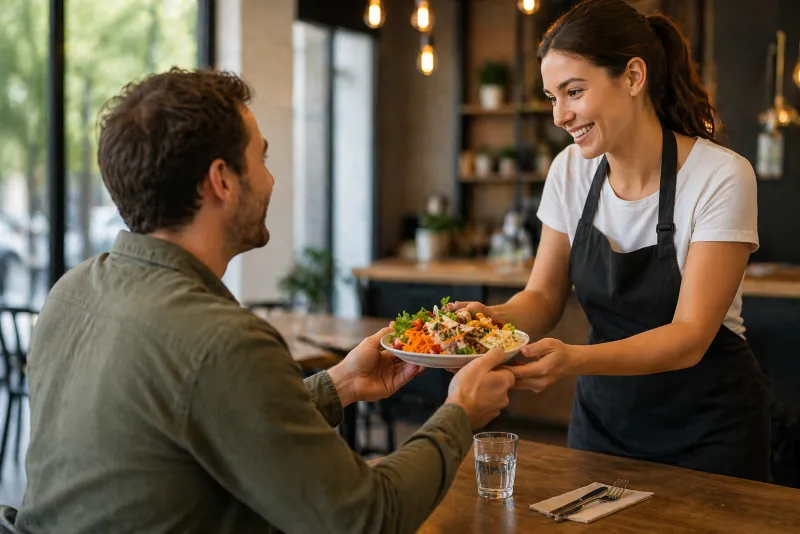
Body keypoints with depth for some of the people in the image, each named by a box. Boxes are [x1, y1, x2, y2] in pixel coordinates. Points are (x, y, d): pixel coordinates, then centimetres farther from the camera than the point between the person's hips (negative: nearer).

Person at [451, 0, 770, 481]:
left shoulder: (721, 177, -20)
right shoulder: (570, 171, -5)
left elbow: (690, 337, -24)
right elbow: (544, 298, -1)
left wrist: (574, 359, -39)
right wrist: (492, 317, -24)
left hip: (707, 430, -4)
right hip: (603, 416, 5)